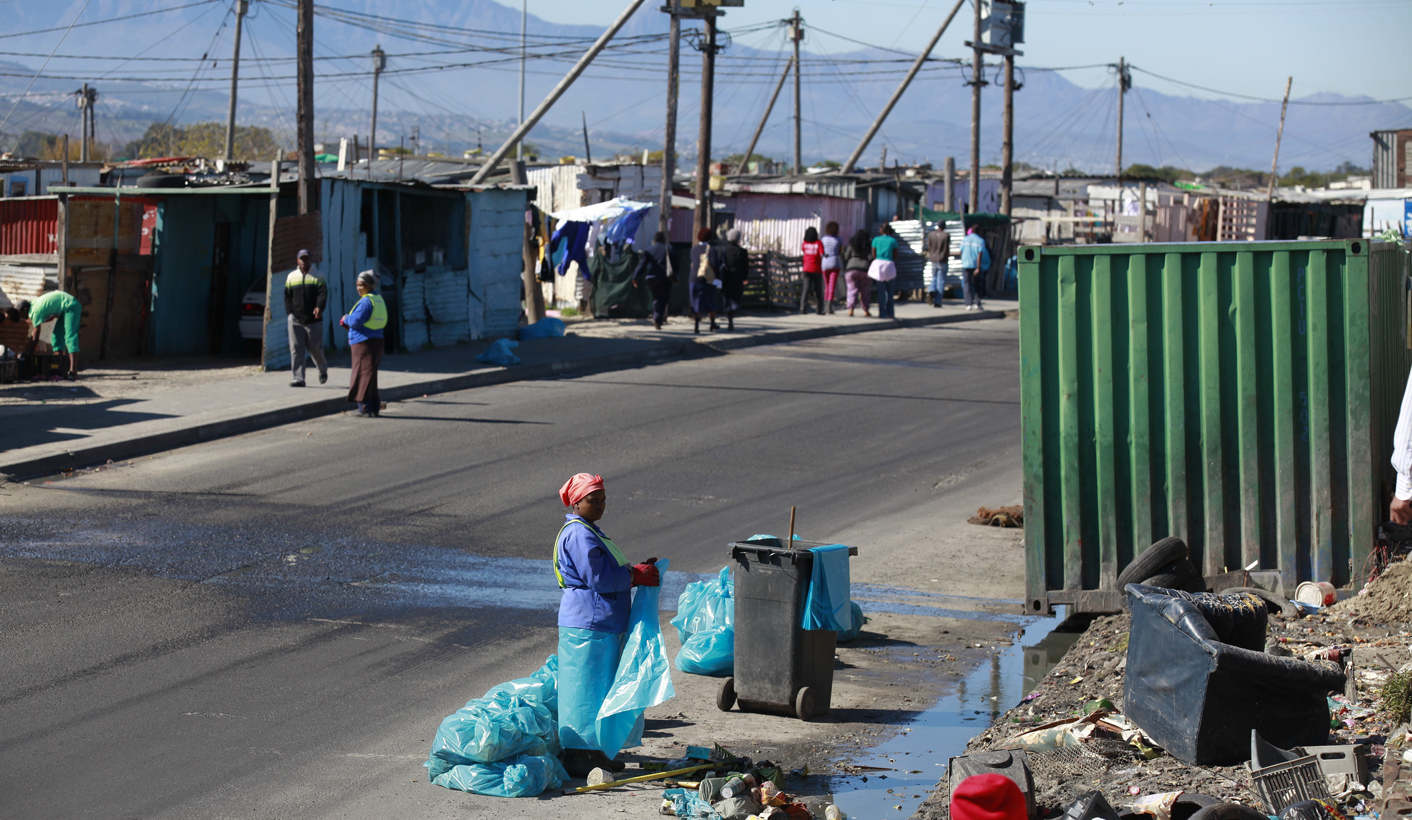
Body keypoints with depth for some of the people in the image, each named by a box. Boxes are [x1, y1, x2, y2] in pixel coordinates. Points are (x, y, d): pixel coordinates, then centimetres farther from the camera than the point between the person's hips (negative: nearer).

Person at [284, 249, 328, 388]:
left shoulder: (318, 276, 5)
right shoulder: (291, 277, 13)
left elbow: (323, 293, -7)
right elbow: (287, 296, 14)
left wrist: (319, 307, -26)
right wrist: (290, 312, 1)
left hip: (313, 319, -2)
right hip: (295, 319, 2)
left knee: (315, 348, 3)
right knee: (296, 349, -5)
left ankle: (323, 369, 32)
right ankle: (299, 378, -5)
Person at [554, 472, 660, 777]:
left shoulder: (589, 532, 19)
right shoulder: (578, 535, -16)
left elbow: (610, 574, 23)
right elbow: (598, 579, -20)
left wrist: (638, 570, 8)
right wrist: (637, 576, -11)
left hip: (605, 624, 11)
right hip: (588, 625, -11)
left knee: (601, 689, 16)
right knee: (585, 690, -7)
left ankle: (592, 752, 23)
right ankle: (577, 755, -2)